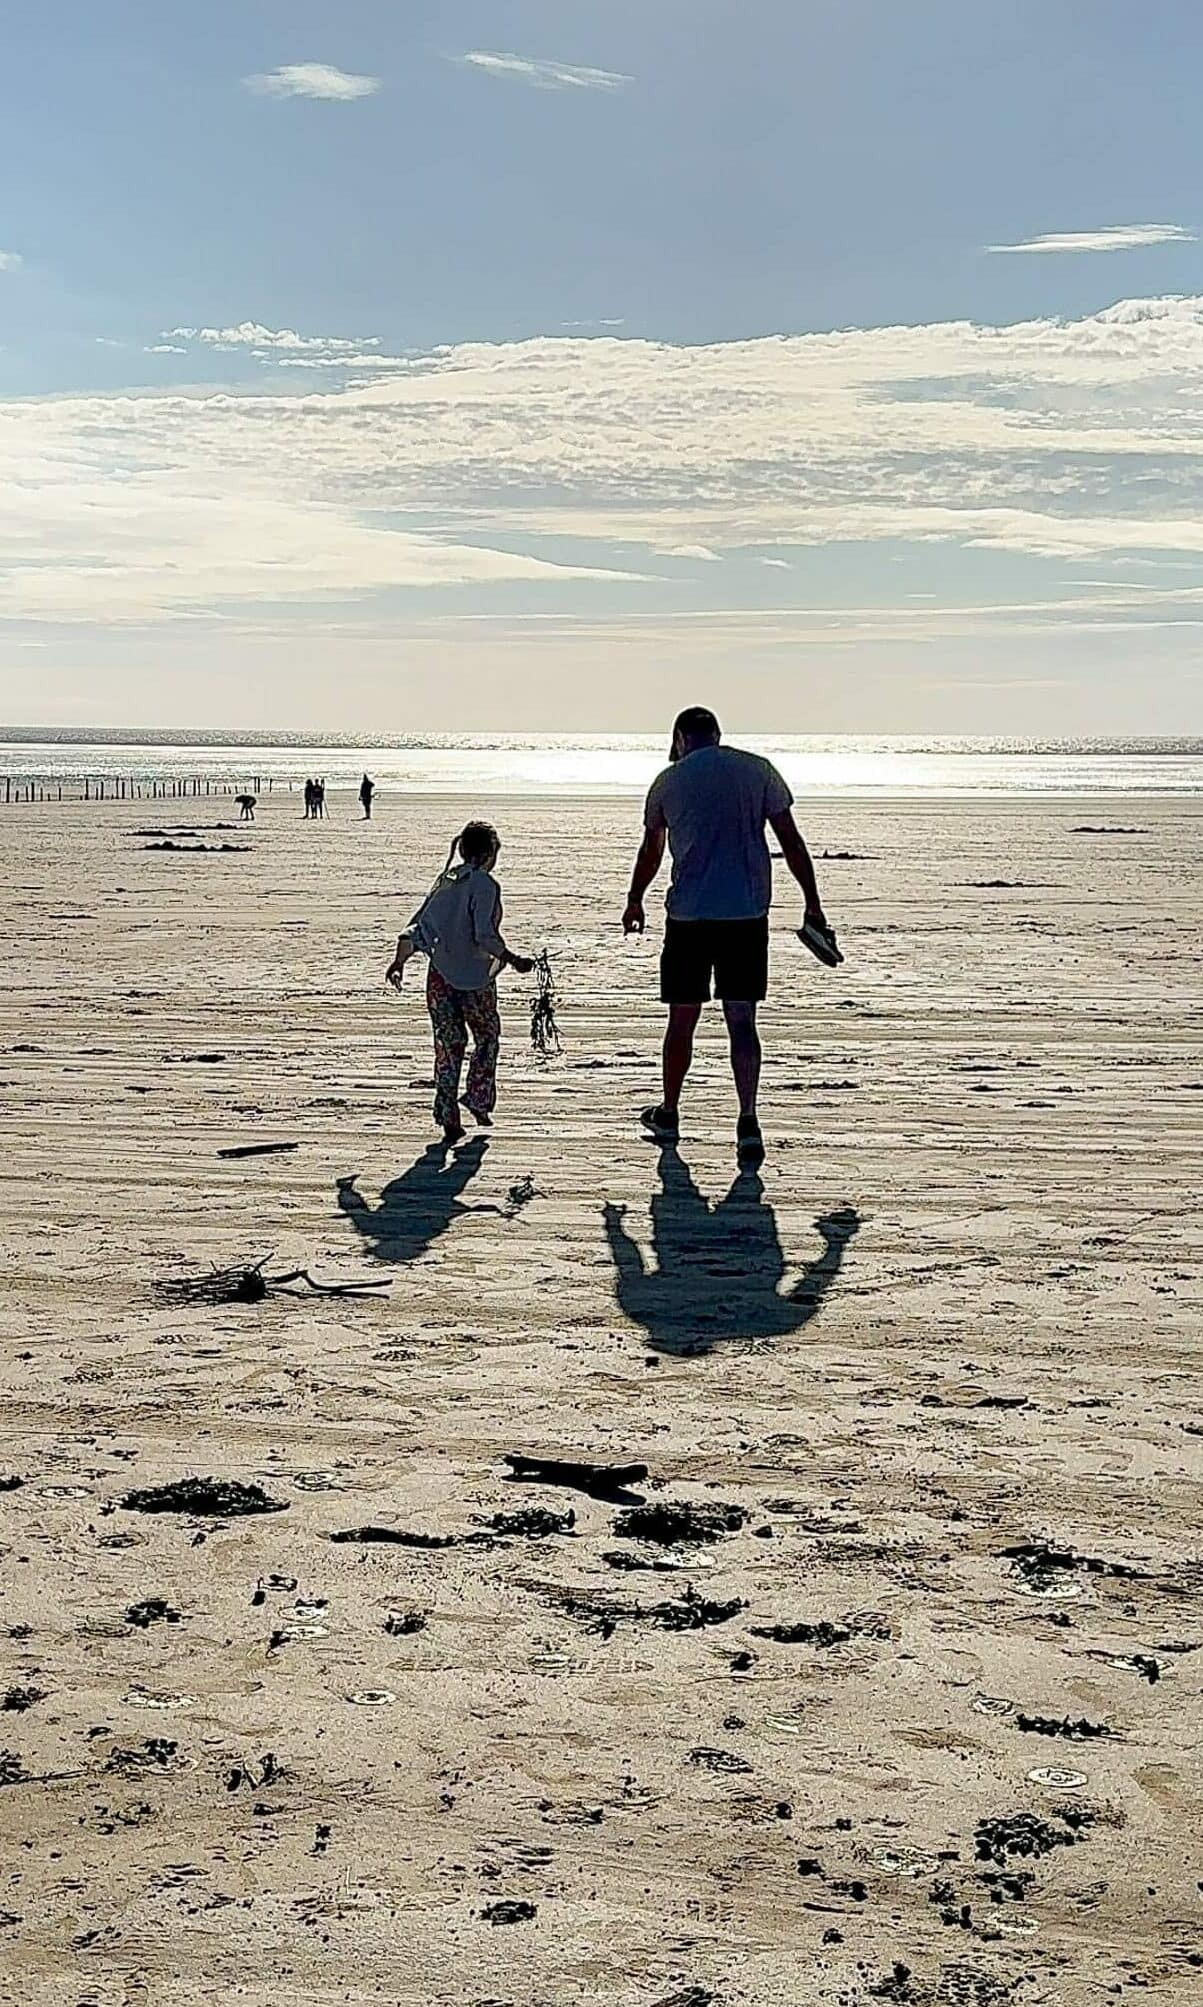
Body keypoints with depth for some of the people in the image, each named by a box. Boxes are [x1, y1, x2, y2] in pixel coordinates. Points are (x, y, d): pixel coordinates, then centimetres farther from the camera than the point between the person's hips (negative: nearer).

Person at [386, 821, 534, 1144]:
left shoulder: (444, 881, 10)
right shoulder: (484, 884, -10)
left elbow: (417, 927, 6)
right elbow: (485, 936, -19)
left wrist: (399, 961, 5)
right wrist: (514, 961, -11)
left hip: (440, 975, 5)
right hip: (474, 977, -5)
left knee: (448, 1045, 9)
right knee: (487, 1037, 17)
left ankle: (448, 1118, 6)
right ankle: (479, 1101, 13)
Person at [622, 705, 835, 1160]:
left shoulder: (668, 781, 6)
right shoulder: (758, 771, 4)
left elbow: (650, 852, 18)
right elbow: (791, 842, 2)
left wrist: (635, 901, 34)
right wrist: (813, 906, 7)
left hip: (688, 914, 0)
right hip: (748, 914, 0)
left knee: (682, 1020, 11)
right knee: (742, 1021, 2)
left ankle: (668, 1113, 26)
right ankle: (748, 1122, -7)